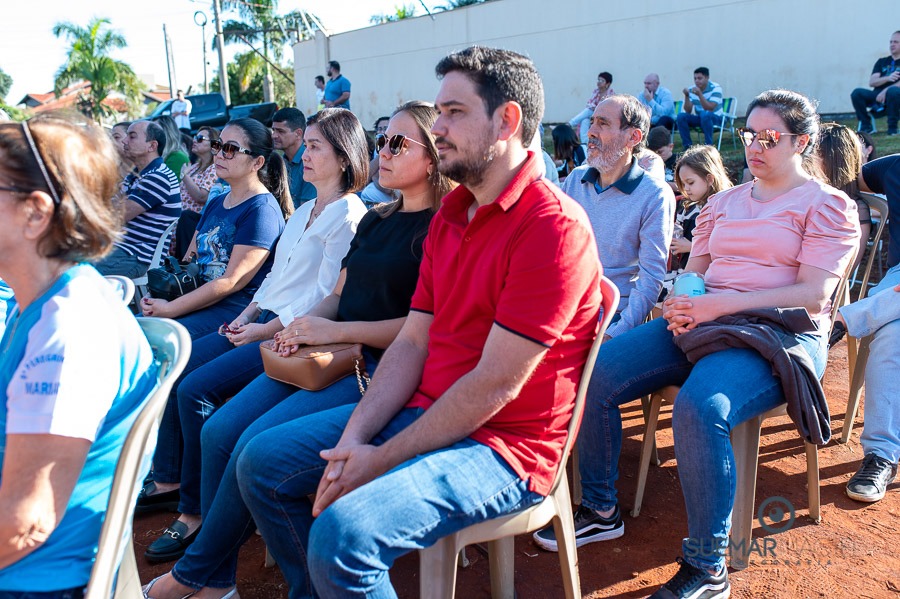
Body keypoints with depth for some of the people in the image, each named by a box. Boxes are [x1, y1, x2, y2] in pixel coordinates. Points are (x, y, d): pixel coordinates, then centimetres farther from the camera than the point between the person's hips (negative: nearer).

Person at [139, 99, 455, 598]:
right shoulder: (374, 221, 18)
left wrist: (336, 331, -18)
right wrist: (305, 324, -3)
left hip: (379, 367, -8)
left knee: (255, 446, -21)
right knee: (219, 432, -5)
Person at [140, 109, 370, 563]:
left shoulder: (348, 214, -12)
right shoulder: (304, 211, 19)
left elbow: (326, 293, -18)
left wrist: (268, 329, -16)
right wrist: (246, 315, 8)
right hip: (265, 321, 10)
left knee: (197, 389, -19)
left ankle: (196, 512, -5)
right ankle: (168, 481, 16)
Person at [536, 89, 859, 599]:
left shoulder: (829, 205, 5)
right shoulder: (725, 202, 23)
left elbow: (812, 293, -8)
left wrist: (719, 304, -18)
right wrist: (681, 304, -4)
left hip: (778, 333, -6)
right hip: (701, 321, 6)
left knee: (699, 408, -37)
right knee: (595, 375, -15)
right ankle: (600, 510, 1)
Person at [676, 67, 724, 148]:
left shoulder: (715, 88, -16)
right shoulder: (691, 90, -4)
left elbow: (710, 109, -27)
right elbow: (688, 111, -10)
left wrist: (700, 94, -35)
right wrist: (687, 96, -24)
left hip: (715, 117, -4)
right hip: (699, 118, 4)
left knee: (705, 114, -37)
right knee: (681, 116, -19)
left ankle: (708, 145, -25)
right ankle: (688, 146, -13)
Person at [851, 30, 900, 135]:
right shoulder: (882, 61, 21)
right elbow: (871, 82, 5)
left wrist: (885, 91, -21)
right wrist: (888, 78, -13)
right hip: (878, 96, 4)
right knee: (857, 92, -23)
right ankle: (866, 125, -11)